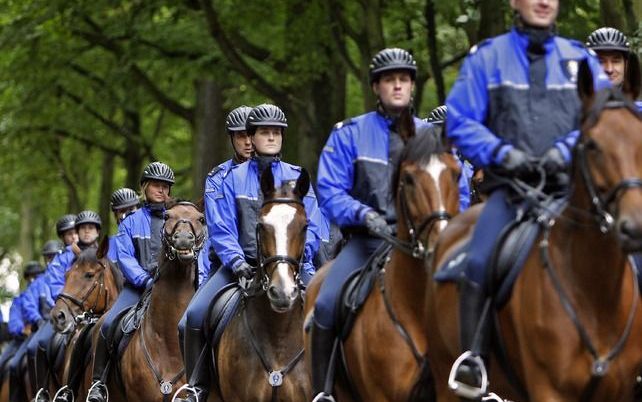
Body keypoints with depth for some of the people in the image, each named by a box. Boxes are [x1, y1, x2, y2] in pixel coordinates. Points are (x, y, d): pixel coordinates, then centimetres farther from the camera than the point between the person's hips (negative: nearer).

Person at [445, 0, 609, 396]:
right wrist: (502, 152, -12)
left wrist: (568, 149, -13)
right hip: (511, 186, -1)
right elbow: (460, 122, 5)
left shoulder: (580, 59, 14)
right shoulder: (487, 58, 11)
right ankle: (473, 361, -18)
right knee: (480, 263, -25)